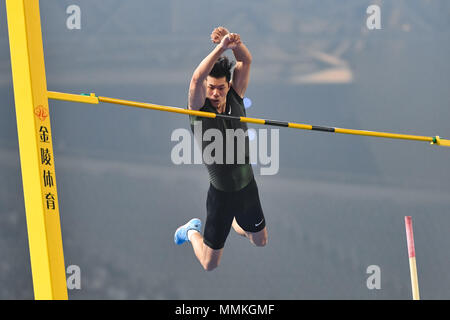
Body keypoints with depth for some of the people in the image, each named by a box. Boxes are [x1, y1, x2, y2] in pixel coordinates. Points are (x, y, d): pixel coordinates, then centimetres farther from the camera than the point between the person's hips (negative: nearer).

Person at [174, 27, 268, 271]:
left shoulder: (235, 98, -6)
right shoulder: (198, 109, -18)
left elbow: (246, 60, -17)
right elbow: (197, 78, -38)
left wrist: (234, 42, -38)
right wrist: (221, 47, -48)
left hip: (247, 187, 4)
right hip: (221, 194, -4)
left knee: (260, 241, 25)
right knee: (210, 265, 7)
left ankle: (233, 222, 53)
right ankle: (192, 232, 37)